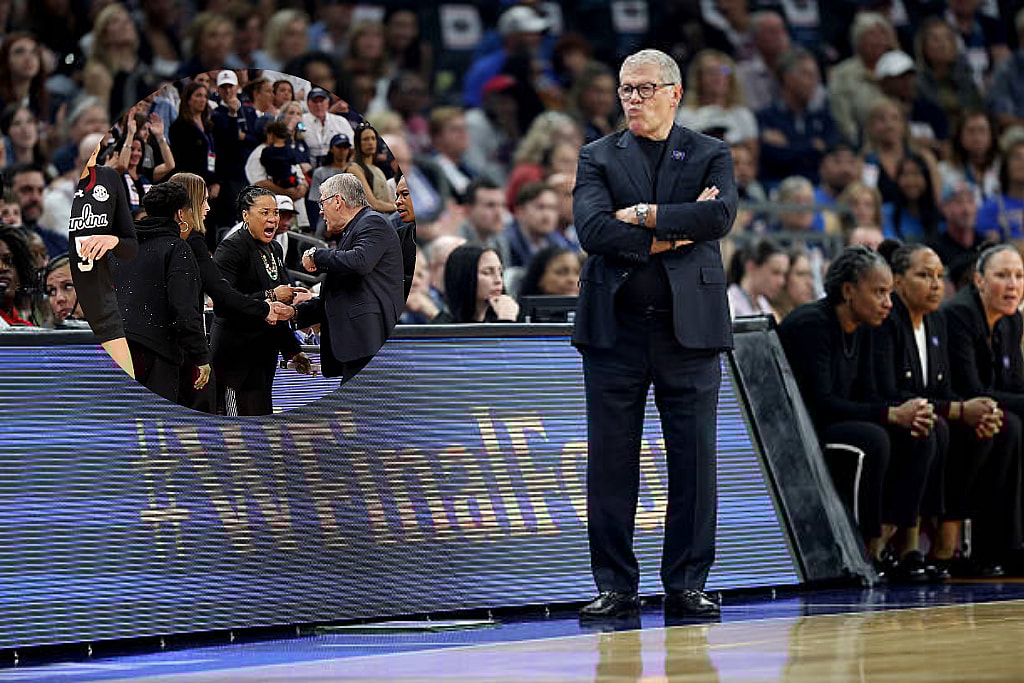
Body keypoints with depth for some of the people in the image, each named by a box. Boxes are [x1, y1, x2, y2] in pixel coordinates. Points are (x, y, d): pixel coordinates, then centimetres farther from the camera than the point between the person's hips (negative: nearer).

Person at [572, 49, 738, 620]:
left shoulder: (711, 155, 8)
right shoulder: (599, 157, 9)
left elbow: (722, 214, -12)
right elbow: (593, 228, -7)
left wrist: (644, 216, -10)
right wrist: (672, 234, -10)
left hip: (689, 326, 0)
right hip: (615, 329, 0)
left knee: (694, 460, 1)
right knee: (611, 460, 1)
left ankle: (687, 583, 9)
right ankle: (616, 585, 9)